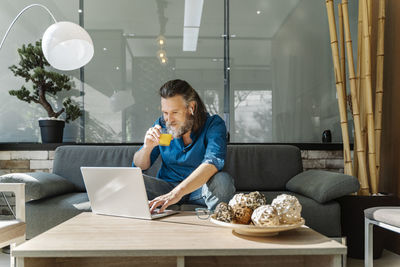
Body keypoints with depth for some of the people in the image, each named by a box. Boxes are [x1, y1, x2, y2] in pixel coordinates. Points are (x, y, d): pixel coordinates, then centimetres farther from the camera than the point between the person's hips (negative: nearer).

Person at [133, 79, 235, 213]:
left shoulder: (214, 124, -11)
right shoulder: (162, 125, 0)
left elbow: (213, 163, -30)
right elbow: (138, 166, 5)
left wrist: (177, 192, -42)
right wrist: (147, 147, -19)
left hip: (200, 190, -2)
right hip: (166, 187, 3)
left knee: (223, 180, -34)